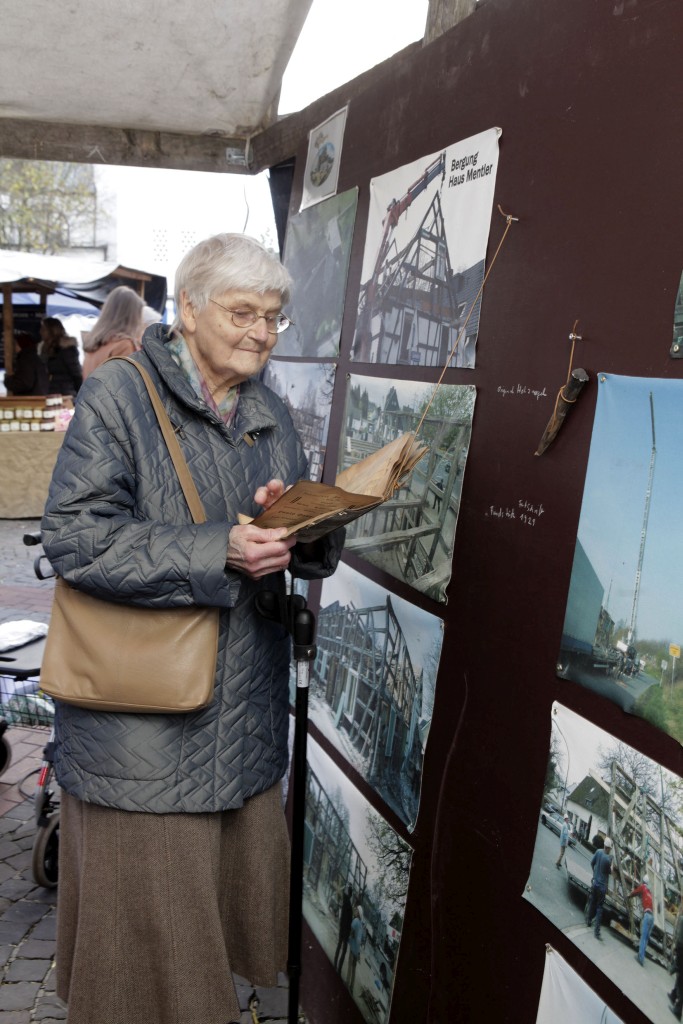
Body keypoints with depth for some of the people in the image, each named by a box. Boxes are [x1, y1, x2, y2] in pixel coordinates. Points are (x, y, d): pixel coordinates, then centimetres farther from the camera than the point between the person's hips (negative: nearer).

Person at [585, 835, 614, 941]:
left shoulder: (598, 852, -7)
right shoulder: (608, 859, -23)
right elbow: (610, 871, -12)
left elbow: (592, 862, 7)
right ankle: (596, 931, -2)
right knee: (599, 908, -1)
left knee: (592, 902, 24)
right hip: (602, 886, -5)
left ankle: (588, 920, 41)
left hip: (595, 882, 5)